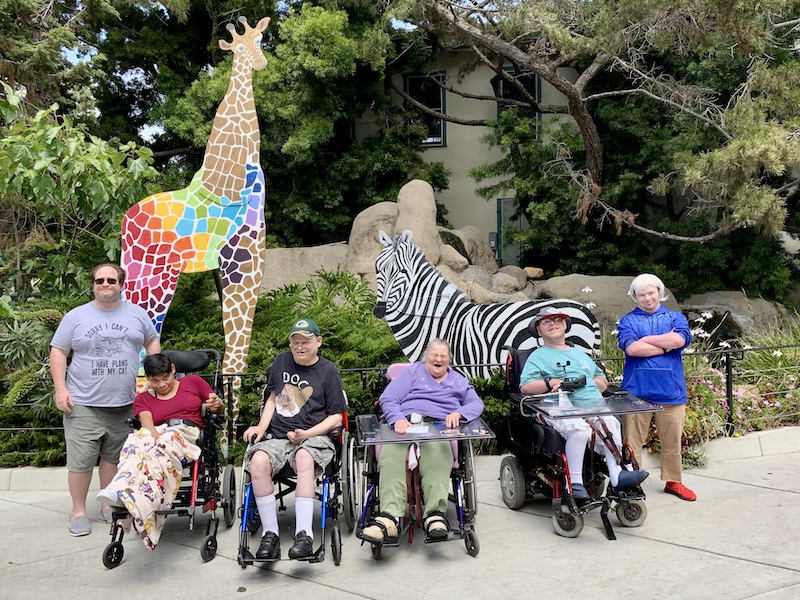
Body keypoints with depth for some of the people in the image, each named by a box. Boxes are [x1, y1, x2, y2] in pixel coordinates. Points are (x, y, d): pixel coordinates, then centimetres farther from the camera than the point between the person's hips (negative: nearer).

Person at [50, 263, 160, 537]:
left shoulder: (137, 314, 7)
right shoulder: (76, 316, 2)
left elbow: (152, 341, 18)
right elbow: (58, 352, 3)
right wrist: (60, 389, -6)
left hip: (123, 403, 2)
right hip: (83, 403, -2)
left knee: (114, 457, 12)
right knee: (81, 460, 0)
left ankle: (109, 506, 25)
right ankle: (78, 511, 14)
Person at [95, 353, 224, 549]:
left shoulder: (193, 382, 21)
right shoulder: (143, 399, 24)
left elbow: (217, 408, 20)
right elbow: (146, 421, 4)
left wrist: (217, 405, -4)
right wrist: (154, 433, -18)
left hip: (190, 433, -2)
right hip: (158, 433, 2)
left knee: (161, 448, -37)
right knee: (138, 439, -34)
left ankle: (126, 496, -58)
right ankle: (119, 491, -57)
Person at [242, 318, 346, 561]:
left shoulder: (328, 371, 3)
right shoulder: (282, 361, 15)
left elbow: (336, 417, 2)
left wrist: (307, 433, -11)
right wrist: (261, 427, 9)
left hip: (314, 437, -3)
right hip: (278, 437, 3)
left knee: (304, 458, -39)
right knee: (258, 460, -30)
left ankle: (304, 534, -40)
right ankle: (270, 534, -24)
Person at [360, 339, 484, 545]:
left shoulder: (458, 381, 32)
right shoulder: (412, 372, 25)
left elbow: (476, 403, 17)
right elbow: (388, 399, 12)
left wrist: (458, 413, -6)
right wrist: (398, 419, -10)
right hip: (405, 424, 0)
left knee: (437, 453, -40)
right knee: (390, 457, -37)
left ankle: (435, 515, -56)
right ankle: (390, 517, -54)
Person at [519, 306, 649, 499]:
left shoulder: (580, 353, 33)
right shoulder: (538, 357, 15)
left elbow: (602, 378, 37)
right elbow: (525, 386, 1)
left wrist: (598, 383, 13)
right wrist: (551, 383, -13)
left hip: (594, 408, 5)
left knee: (611, 424, -25)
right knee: (579, 429, -35)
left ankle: (617, 475, -28)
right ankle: (575, 483, -31)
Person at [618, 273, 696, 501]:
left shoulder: (675, 318, 12)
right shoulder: (628, 321, 7)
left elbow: (680, 339, -10)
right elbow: (631, 348, -13)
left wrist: (645, 340, -6)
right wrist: (666, 345, -7)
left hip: (670, 390, 2)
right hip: (637, 390, -1)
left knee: (672, 439, 10)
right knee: (633, 440, 2)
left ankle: (673, 481, 24)